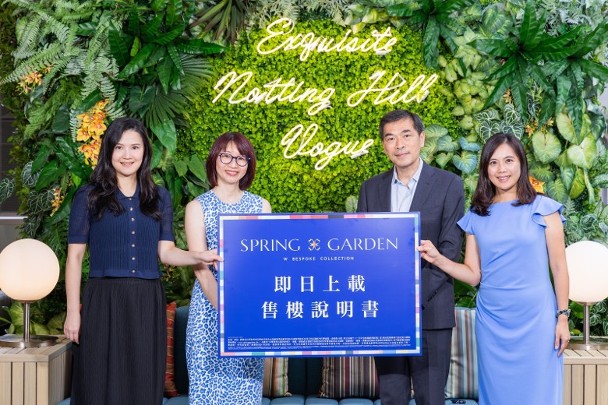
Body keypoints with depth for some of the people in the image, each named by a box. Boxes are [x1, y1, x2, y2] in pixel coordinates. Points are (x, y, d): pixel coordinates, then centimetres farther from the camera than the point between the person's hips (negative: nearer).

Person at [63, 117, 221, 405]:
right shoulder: (89, 196, 2)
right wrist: (73, 311, -4)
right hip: (103, 303, -2)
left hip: (147, 304, 3)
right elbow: (74, 256, 1)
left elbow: (166, 252, 6)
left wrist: (200, 257, -12)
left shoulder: (159, 198, 10)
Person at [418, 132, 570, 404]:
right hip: (492, 320, 2)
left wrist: (562, 316, -2)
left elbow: (559, 267, 2)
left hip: (535, 318, -2)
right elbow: (473, 275, 5)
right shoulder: (475, 217, 7)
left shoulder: (543, 208, 0)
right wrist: (438, 259, -9)